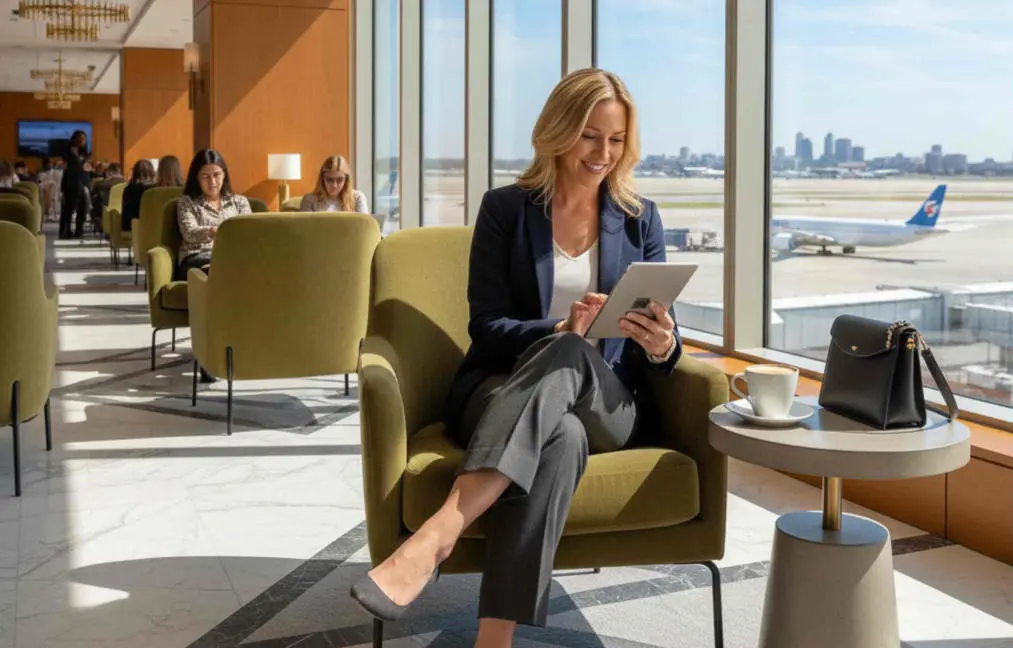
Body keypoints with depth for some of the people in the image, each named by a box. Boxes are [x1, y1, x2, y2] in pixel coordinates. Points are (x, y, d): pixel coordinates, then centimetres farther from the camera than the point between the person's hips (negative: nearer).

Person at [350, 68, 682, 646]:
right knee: (560, 437, -38)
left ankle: (437, 534, -47)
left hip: (608, 406, 1)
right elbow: (487, 327, -2)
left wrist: (662, 345, -17)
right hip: (502, 391, -1)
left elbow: (659, 350, 8)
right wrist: (557, 331, -22)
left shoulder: (641, 220, 11)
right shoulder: (506, 209, 5)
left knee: (568, 358, -37)